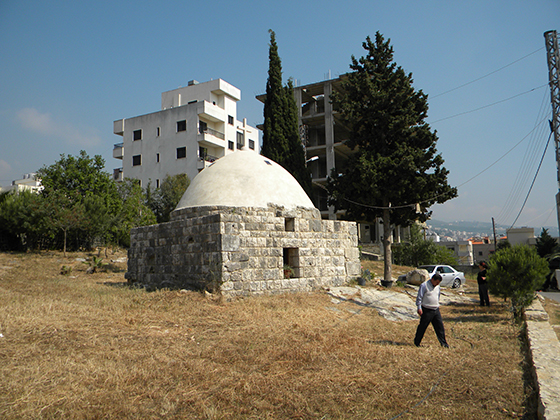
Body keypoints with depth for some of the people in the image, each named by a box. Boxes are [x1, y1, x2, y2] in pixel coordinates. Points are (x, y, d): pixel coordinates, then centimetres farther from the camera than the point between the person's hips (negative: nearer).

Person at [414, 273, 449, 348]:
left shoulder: (437, 286, 10)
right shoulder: (424, 285, -12)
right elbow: (419, 297, -12)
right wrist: (419, 308, -15)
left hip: (436, 310, 6)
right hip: (427, 310, -6)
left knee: (440, 326, 5)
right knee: (422, 326, 2)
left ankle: (443, 343, 14)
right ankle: (416, 342, 15)